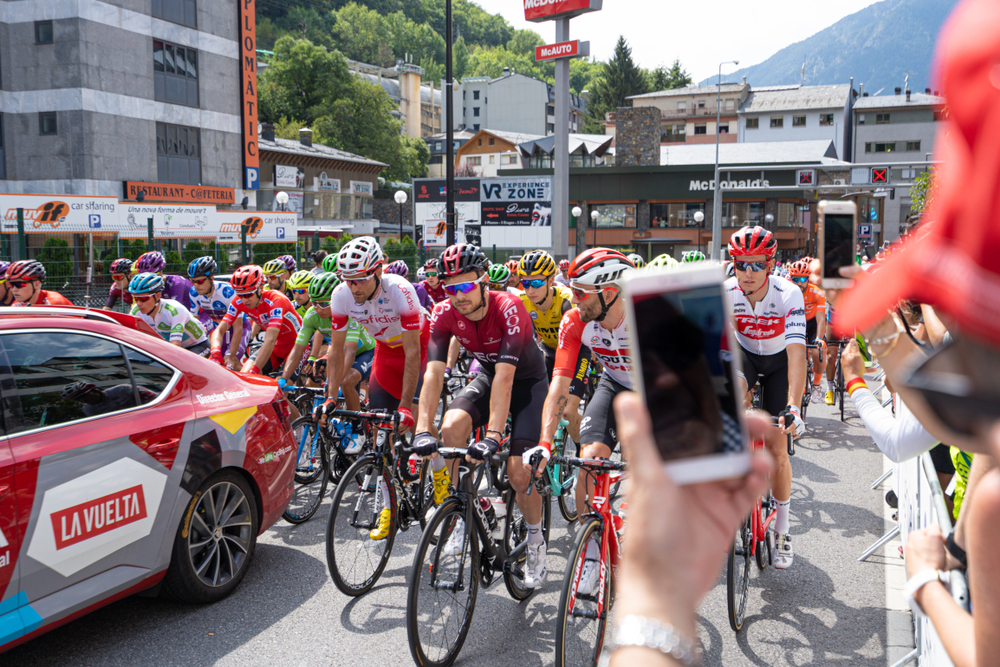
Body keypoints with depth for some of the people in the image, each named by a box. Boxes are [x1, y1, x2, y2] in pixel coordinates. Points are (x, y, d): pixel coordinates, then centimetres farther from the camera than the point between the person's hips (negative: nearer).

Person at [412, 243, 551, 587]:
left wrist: (492, 436, -46)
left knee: (519, 471, -16)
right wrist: (422, 430, -35)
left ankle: (535, 539, 13)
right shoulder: (444, 314, -18)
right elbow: (433, 372, -24)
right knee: (452, 427, -26)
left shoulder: (508, 309, -32)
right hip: (488, 377, 4)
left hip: (528, 381, -4)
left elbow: (505, 376, -39)